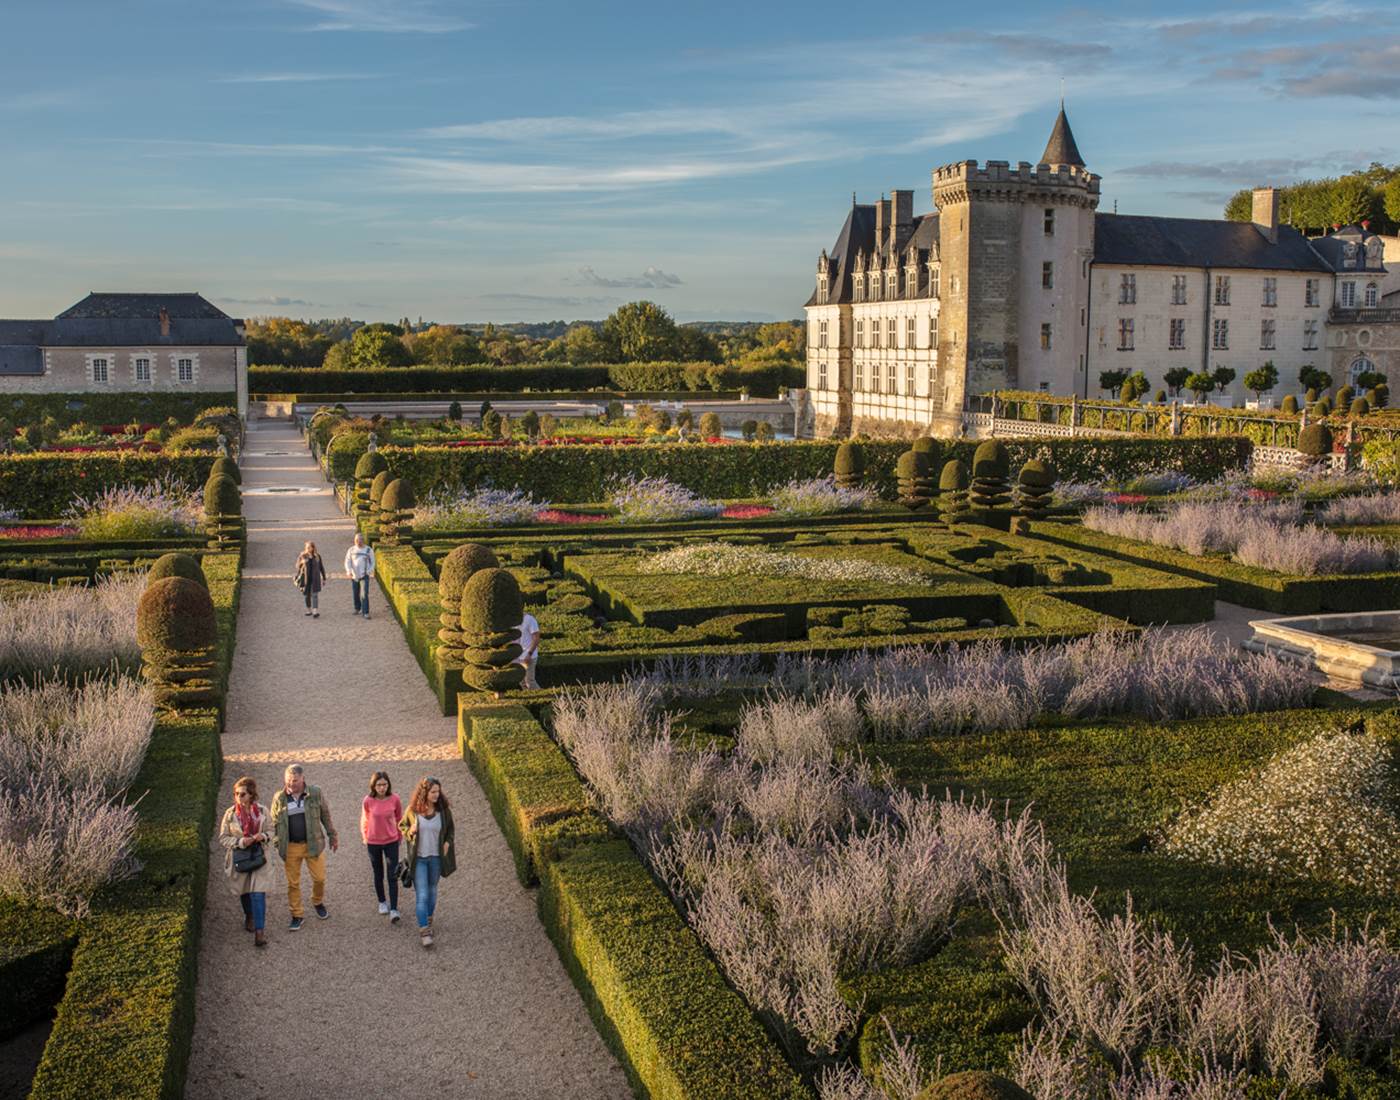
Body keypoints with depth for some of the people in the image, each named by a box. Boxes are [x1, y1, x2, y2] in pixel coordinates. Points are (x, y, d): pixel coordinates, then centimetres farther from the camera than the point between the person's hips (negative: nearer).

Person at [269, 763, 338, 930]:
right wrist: (275, 844, 3)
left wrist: (332, 836, 10)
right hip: (291, 847, 0)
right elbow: (275, 823, 7)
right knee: (293, 883, 5)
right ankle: (297, 915, 18)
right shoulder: (280, 798, -2)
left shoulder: (315, 793, -4)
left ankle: (318, 902, 32)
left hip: (313, 844, 0)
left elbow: (325, 816, 6)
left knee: (319, 878, 3)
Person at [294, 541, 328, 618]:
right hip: (306, 579, 1)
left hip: (315, 579, -1)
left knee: (315, 595, -9)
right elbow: (298, 568, 3)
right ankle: (309, 610, 24)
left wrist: (324, 578, 10)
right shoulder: (303, 557, 0)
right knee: (307, 595, 10)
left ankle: (316, 611, -13)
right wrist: (297, 579, 0)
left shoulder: (317, 557, 2)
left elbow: (321, 568, 8)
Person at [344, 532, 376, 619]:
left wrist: (369, 572, -8)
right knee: (355, 594, 13)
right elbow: (347, 561, -1)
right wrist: (349, 571, -16)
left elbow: (372, 562, 5)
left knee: (364, 594, -12)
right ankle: (357, 609, 33)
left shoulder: (369, 550, 0)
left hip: (364, 576, -3)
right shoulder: (351, 550, 4)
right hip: (354, 576, 3)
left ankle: (366, 612, -12)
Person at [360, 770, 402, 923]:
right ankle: (382, 902, 35)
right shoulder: (368, 801, -14)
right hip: (373, 843, 1)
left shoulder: (394, 799, -13)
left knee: (393, 877, -5)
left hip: (391, 842, -1)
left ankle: (394, 910, -3)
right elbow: (364, 820, 4)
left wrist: (399, 836, 12)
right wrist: (365, 837, 13)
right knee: (378, 875, 15)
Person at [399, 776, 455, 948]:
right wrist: (409, 831, -15)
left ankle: (429, 920, 40)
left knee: (432, 891, 18)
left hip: (436, 858, 2)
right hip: (418, 858, -2)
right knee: (422, 895, -9)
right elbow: (402, 825, 7)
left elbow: (450, 830, 10)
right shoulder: (412, 810, -9)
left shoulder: (443, 811, -5)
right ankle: (424, 932, -10)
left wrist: (447, 843, -8)